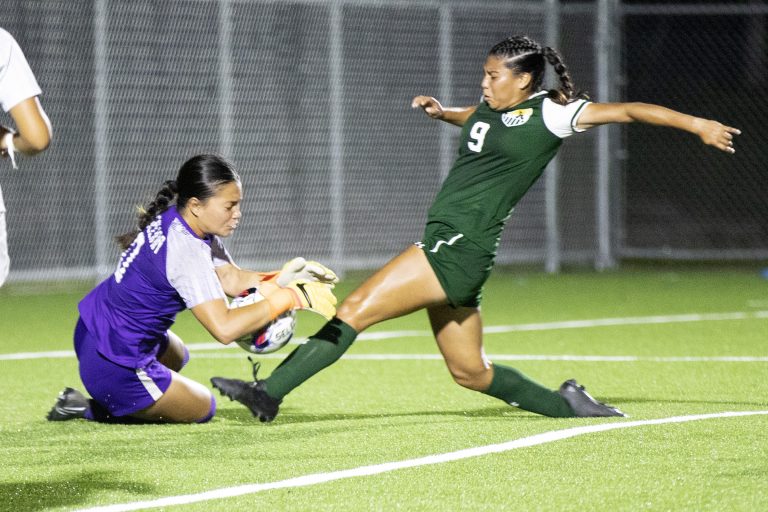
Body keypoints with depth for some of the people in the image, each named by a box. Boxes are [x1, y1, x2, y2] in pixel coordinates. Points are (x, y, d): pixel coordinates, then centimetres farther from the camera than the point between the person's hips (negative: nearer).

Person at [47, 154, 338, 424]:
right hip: (116, 365, -10)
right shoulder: (186, 251, -30)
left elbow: (230, 279, 0)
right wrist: (291, 297, -30)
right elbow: (224, 328, -35)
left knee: (176, 356, 39)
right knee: (202, 409, 12)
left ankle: (111, 401, 18)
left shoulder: (175, 219, -2)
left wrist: (279, 280, -17)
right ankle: (92, 409, 4)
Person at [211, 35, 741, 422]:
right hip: (447, 245, 9)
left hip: (460, 249, -9)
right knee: (470, 372, 14)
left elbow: (627, 110, -3)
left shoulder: (550, 113, -5)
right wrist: (441, 111, 28)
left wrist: (696, 124, -4)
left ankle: (270, 392, -18)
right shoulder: (491, 109, 16)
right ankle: (565, 403, 26)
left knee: (357, 308, -16)